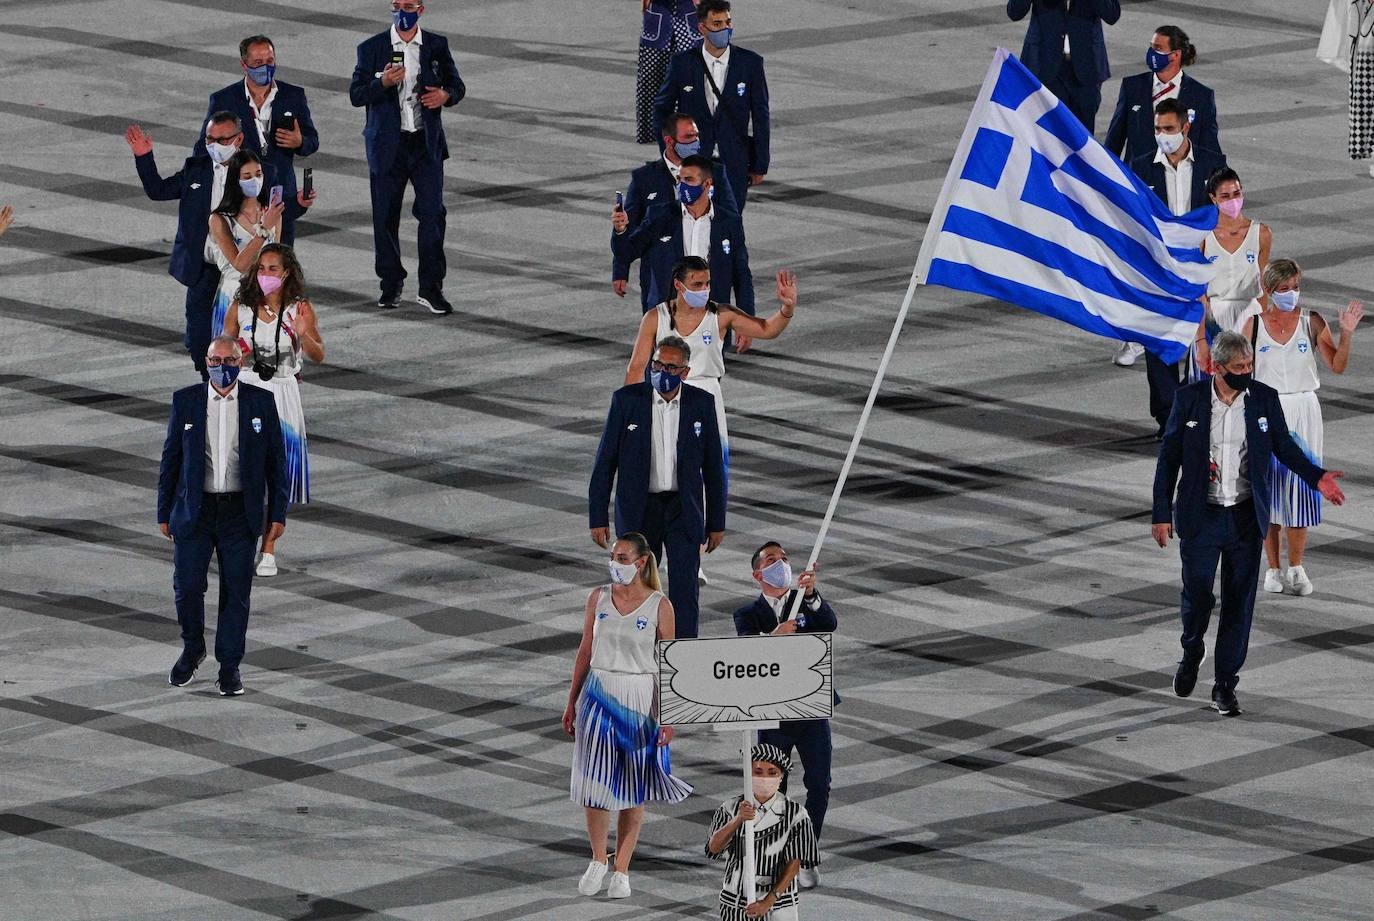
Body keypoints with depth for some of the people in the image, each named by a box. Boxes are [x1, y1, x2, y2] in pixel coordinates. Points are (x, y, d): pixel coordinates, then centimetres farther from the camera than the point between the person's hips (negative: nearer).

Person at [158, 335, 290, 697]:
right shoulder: (185, 401, 3)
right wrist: (164, 513, 5)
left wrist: (278, 513, 1)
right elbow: (170, 458, 7)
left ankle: (229, 665, 13)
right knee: (187, 586, -2)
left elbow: (276, 460, 5)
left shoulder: (260, 402, 2)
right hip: (193, 511, 0)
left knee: (236, 591, 2)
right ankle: (192, 650, 22)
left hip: (240, 513, 0)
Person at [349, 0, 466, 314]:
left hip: (427, 144, 0)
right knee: (385, 217, 5)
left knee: (432, 213, -8)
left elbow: (457, 86, 13)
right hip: (387, 145, 0)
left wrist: (446, 95, -11)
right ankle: (391, 285, 19)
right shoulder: (371, 49, 1)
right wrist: (383, 82, -23)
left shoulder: (437, 46, 5)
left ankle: (431, 288, -4)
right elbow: (356, 94, -4)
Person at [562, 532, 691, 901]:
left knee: (633, 787, 3)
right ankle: (598, 860, 16)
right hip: (599, 697, 2)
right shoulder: (598, 598, 3)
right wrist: (572, 702, 10)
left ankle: (621, 870, 12)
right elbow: (585, 651, 10)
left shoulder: (659, 606, -5)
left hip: (641, 702, -2)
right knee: (595, 782, -3)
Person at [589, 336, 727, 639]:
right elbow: (605, 462, -1)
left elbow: (713, 466, 5)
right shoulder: (627, 399, -5)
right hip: (638, 509, 0)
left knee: (685, 589, -10)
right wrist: (598, 517, -4)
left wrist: (716, 522, 5)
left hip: (684, 509, 0)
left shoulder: (701, 403, -2)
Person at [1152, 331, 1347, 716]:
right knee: (1197, 594, 0)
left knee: (1239, 604, 3)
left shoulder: (1265, 398, -3)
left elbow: (1284, 446, 10)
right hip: (1200, 516, -1)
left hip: (1246, 518, 1)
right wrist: (1162, 513, -2)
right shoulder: (1189, 399, -6)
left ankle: (1226, 685, 13)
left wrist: (1316, 477, -6)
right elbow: (1169, 457, 0)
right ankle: (1191, 653, 31)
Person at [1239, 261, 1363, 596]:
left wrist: (1346, 333, -17)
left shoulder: (1312, 322, -1)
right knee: (1268, 489, 3)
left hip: (1302, 412, 0)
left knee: (1299, 489, 0)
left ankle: (1296, 568, 12)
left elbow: (1337, 366, -3)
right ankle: (1273, 569, 13)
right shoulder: (1254, 325, -1)